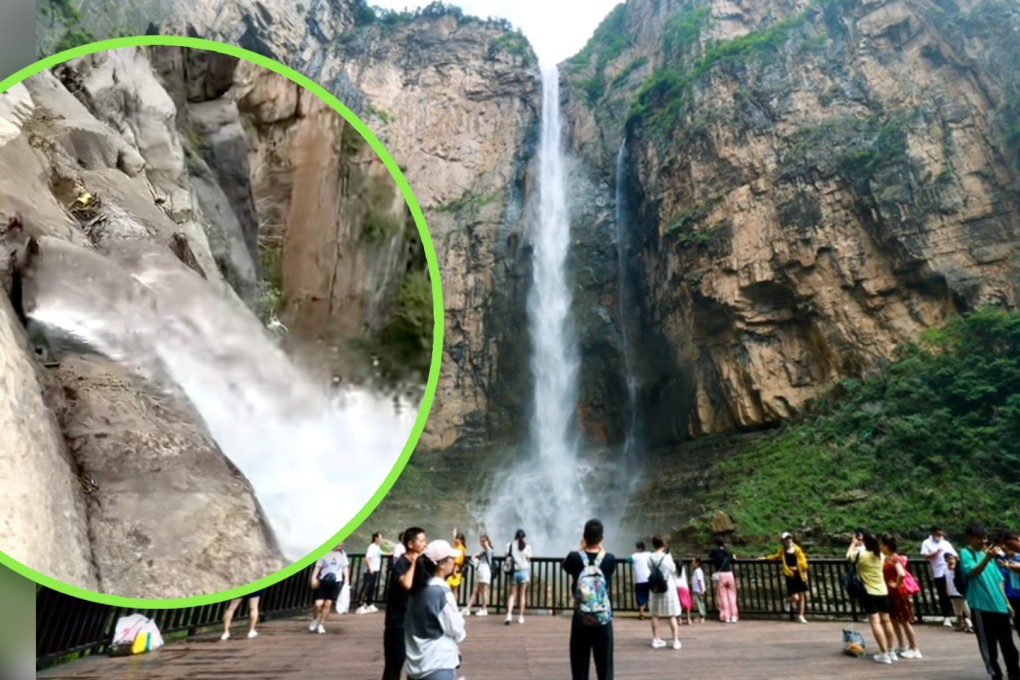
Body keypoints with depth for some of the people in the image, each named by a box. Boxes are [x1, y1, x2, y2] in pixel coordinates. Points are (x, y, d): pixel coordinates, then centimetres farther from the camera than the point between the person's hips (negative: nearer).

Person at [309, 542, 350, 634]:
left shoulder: (342, 554, 7)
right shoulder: (324, 553, 0)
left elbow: (345, 567, 11)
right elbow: (318, 566, -1)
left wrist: (346, 580, 3)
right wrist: (313, 578, -12)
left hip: (336, 582, 2)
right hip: (323, 581, -2)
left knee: (328, 604, -1)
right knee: (318, 603, -8)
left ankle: (321, 625, 18)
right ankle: (315, 619, 24)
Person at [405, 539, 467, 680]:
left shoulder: (418, 588, 4)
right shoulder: (442, 592, -20)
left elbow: (415, 627, 11)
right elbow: (456, 630, -11)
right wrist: (460, 635, 12)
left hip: (416, 662, 8)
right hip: (438, 665, -8)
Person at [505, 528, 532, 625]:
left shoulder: (510, 545, 0)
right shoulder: (527, 547, -2)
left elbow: (507, 558, 0)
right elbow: (528, 561, 3)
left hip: (513, 571, 0)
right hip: (524, 571, 0)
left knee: (512, 594, 7)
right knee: (522, 594, 11)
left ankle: (509, 614, -11)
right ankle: (521, 616, 13)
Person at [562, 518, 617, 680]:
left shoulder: (575, 558, -11)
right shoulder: (610, 559, -9)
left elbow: (564, 565, 12)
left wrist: (581, 547, 9)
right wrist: (600, 547, 13)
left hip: (581, 622, 0)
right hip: (604, 621, 1)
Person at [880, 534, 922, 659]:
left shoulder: (895, 558, -22)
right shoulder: (887, 559, 6)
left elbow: (902, 574, -36)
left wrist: (896, 585, -22)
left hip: (899, 593, -9)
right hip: (891, 593, 9)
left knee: (905, 621, 2)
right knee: (894, 619, 15)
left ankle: (914, 649, 14)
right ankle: (902, 646, 26)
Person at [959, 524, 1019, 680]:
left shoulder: (986, 553, 16)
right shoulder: (966, 553, -6)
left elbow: (998, 581, 21)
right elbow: (973, 572, -26)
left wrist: (1007, 603, 17)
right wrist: (987, 558, -42)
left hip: (999, 606, 7)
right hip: (981, 606, -7)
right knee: (988, 645, -1)